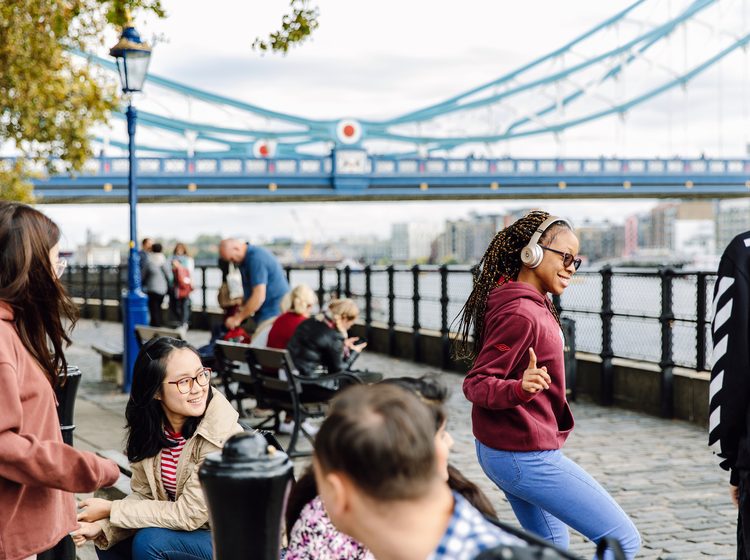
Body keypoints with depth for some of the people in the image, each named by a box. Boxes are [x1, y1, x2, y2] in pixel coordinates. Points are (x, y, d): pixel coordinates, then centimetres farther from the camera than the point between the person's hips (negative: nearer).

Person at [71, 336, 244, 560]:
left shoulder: (223, 435, -26)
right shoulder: (150, 425, -8)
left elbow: (189, 514, -23)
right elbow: (143, 494, 0)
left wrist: (110, 510, -18)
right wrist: (102, 524, -19)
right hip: (183, 526, 6)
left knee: (150, 542, -24)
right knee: (108, 540, -6)